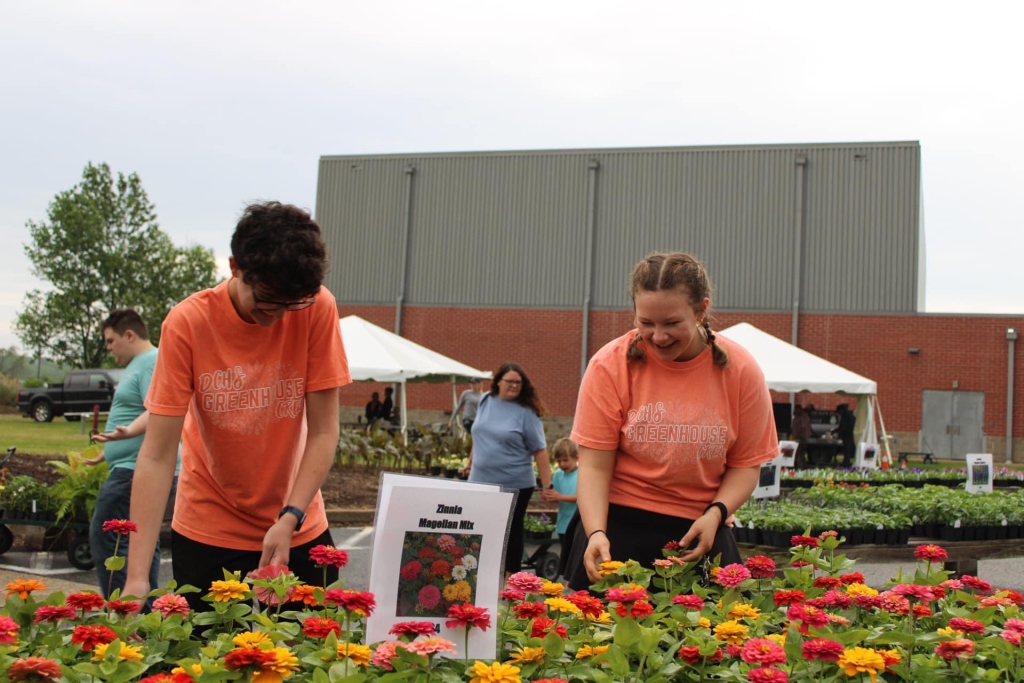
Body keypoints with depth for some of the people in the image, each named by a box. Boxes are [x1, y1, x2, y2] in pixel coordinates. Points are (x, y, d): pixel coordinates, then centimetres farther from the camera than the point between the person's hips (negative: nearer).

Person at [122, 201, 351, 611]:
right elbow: (157, 456, -18)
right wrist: (137, 575, -25)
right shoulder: (188, 324, -16)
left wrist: (290, 518, -21)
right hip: (208, 536, -1)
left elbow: (323, 431, -9)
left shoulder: (317, 310, -12)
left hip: (299, 532, 2)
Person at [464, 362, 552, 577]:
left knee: (511, 532, 7)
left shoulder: (526, 412, -9)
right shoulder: (485, 401, 4)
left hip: (515, 485, -4)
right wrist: (471, 462, 23)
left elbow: (539, 450, -10)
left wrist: (547, 486, -14)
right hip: (481, 481, 4)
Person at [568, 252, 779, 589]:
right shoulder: (610, 365, -8)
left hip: (700, 532, 1)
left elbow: (746, 463, 2)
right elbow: (594, 465, -10)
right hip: (618, 525, -1)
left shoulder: (740, 370, -5)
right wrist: (596, 533, -23)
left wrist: (716, 514, -15)